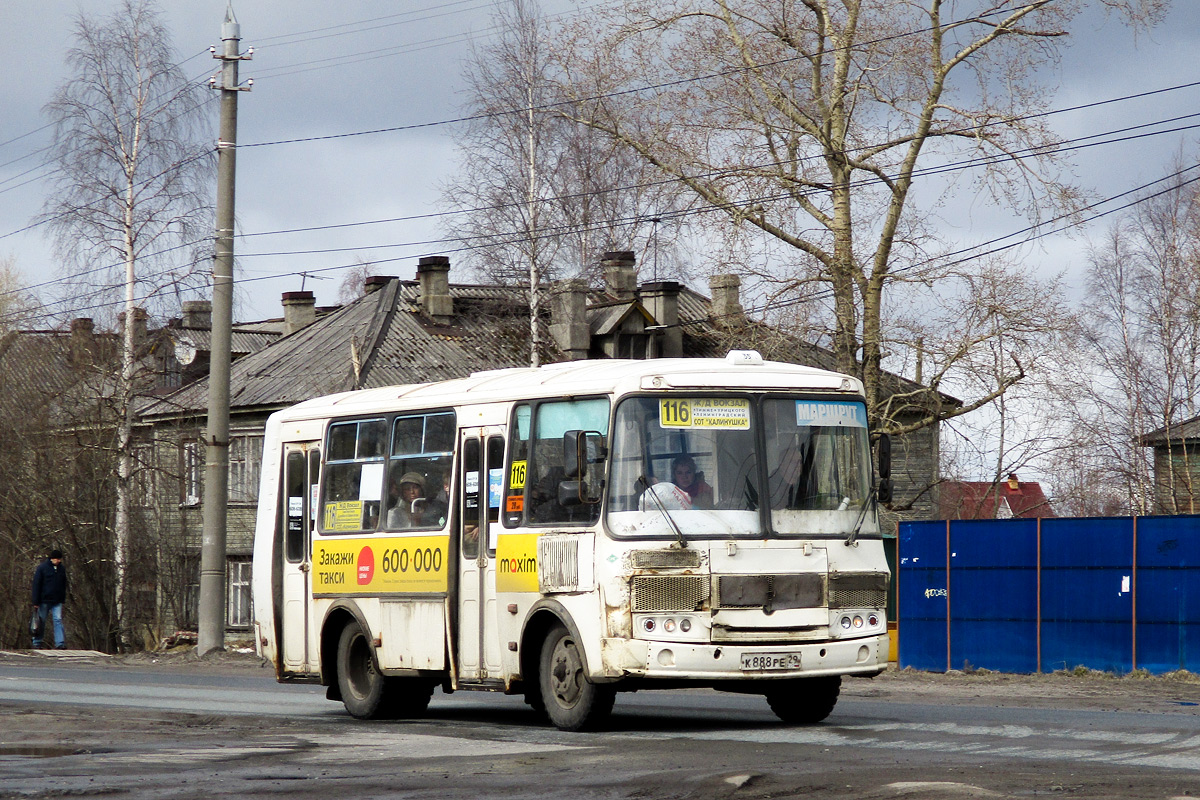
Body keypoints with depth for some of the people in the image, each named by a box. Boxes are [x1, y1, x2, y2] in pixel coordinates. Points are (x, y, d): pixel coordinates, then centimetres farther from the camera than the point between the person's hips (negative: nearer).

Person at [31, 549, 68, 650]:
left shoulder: (62, 568, 8)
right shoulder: (42, 568, -6)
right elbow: (36, 585, -6)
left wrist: (63, 599, 14)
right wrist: (36, 602, -9)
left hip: (57, 601, 3)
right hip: (44, 600, -3)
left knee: (58, 620, -7)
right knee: (41, 622, 5)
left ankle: (60, 643, -11)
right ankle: (36, 643, 15)